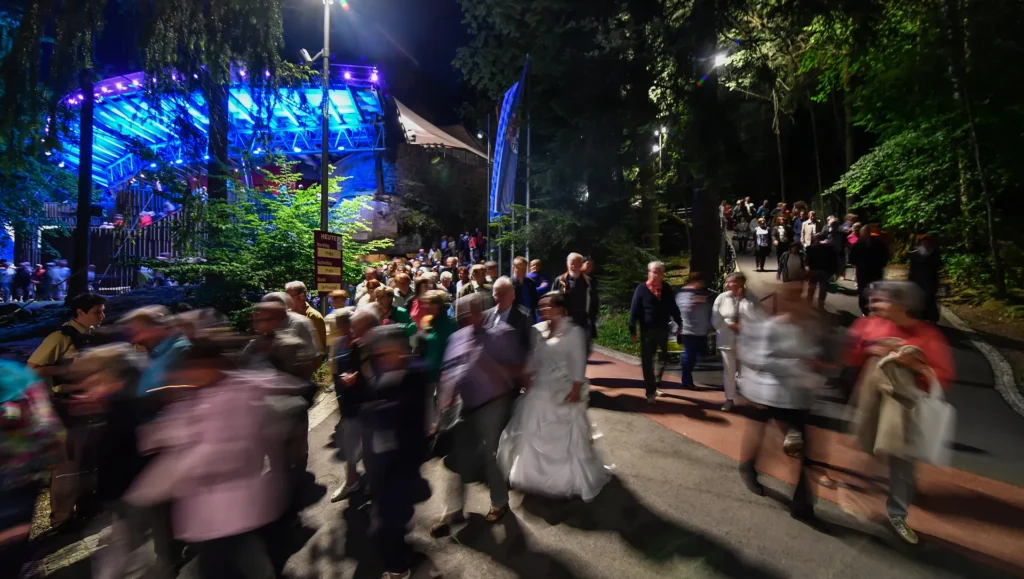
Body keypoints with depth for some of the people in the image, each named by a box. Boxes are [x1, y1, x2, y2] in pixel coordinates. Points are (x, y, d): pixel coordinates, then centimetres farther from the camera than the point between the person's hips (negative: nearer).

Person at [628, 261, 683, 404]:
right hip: (647, 331, -4)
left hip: (663, 330, 4)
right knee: (647, 362, 3)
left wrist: (679, 323, 11)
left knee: (664, 358, 16)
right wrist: (632, 331, -12)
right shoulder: (641, 289, -8)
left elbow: (673, 308, 12)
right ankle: (650, 392, 15)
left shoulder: (667, 289, 4)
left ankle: (656, 383, 39)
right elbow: (634, 311, -10)